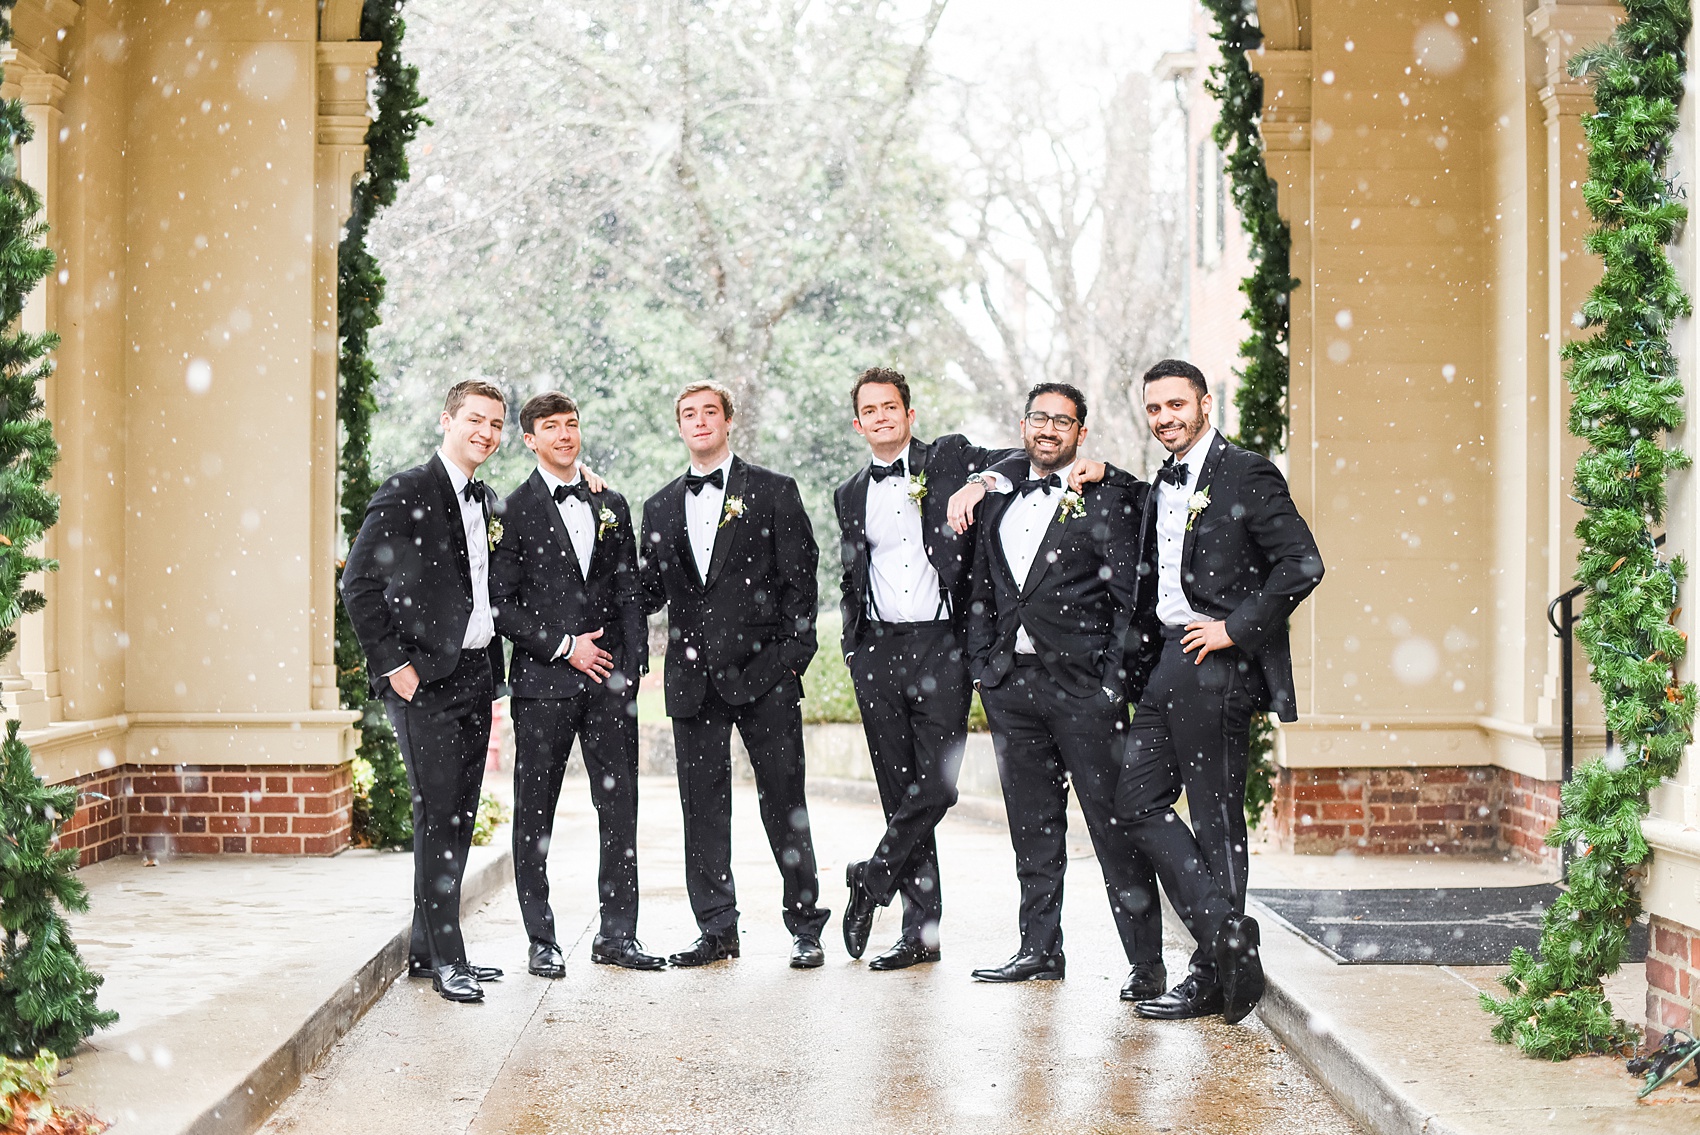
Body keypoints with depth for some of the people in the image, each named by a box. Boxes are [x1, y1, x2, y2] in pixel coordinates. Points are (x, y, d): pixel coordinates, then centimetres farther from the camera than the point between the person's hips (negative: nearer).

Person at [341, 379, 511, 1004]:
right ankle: (445, 958, -1)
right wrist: (393, 664, -14)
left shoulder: (487, 503, 15)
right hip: (426, 680, -8)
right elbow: (359, 584, -12)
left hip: (475, 676, 8)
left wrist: (493, 671, 13)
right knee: (437, 817, -7)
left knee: (459, 819, 10)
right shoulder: (406, 493, -8)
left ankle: (428, 947, 19)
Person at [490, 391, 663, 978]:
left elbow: (629, 591, 13)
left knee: (620, 808, 4)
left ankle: (617, 935, 14)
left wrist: (633, 664, 2)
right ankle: (542, 942, 11)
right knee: (534, 814, 2)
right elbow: (500, 603, -4)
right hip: (542, 684, -4)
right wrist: (563, 646, -10)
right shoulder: (513, 509, 0)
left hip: (609, 678, 4)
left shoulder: (611, 505, 14)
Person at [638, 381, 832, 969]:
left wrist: (792, 656, -8)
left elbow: (800, 580, 0)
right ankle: (717, 928, 13)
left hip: (763, 672, -3)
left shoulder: (773, 491, 3)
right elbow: (650, 591, 14)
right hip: (694, 678, 4)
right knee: (702, 806, 5)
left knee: (784, 801, 1)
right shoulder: (661, 507, 15)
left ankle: (805, 926, 11)